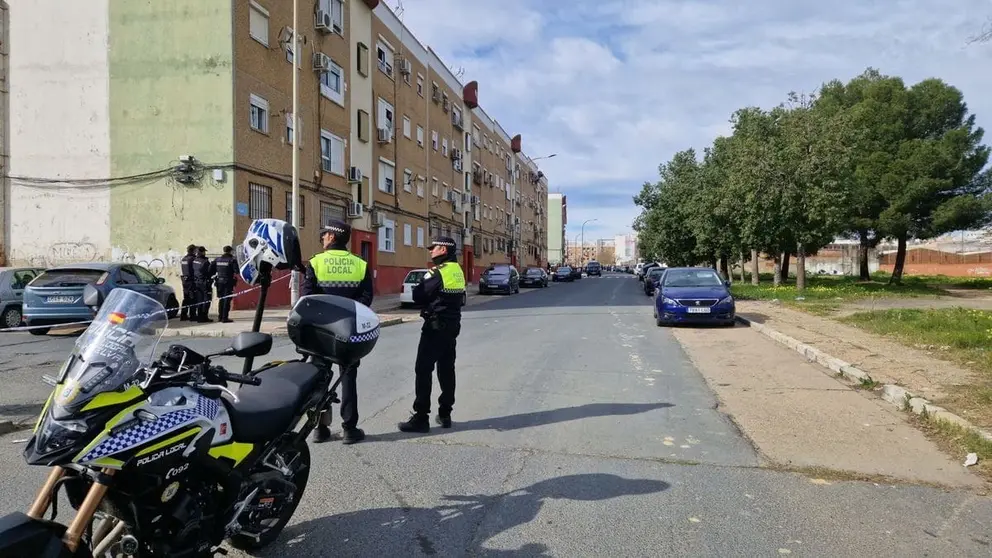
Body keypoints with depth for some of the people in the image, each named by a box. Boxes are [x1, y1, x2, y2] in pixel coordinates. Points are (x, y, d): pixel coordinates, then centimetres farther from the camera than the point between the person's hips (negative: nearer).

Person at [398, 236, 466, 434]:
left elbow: (418, 296, -15)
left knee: (423, 370, -4)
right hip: (453, 325, 9)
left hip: (435, 326, -9)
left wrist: (417, 288, 5)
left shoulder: (437, 272, -17)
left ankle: (421, 418, -3)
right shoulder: (458, 271, 10)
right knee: (447, 369, 13)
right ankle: (445, 414, 19)